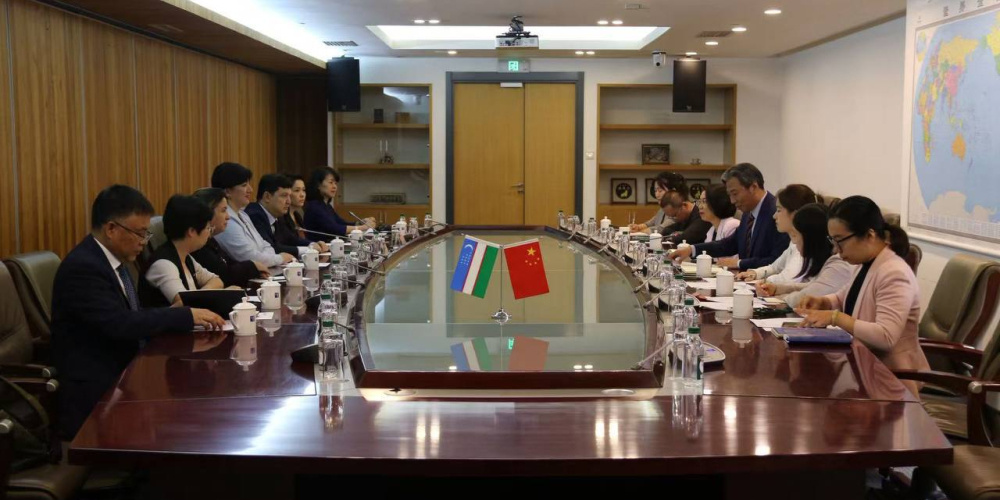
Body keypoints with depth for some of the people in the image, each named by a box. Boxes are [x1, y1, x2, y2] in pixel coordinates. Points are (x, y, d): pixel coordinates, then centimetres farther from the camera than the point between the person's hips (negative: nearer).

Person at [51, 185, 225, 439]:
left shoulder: (114, 259, 9)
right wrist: (187, 316, -21)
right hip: (94, 394, -8)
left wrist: (180, 319, -6)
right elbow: (121, 324, -27)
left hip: (121, 372, 8)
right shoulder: (82, 268, -19)